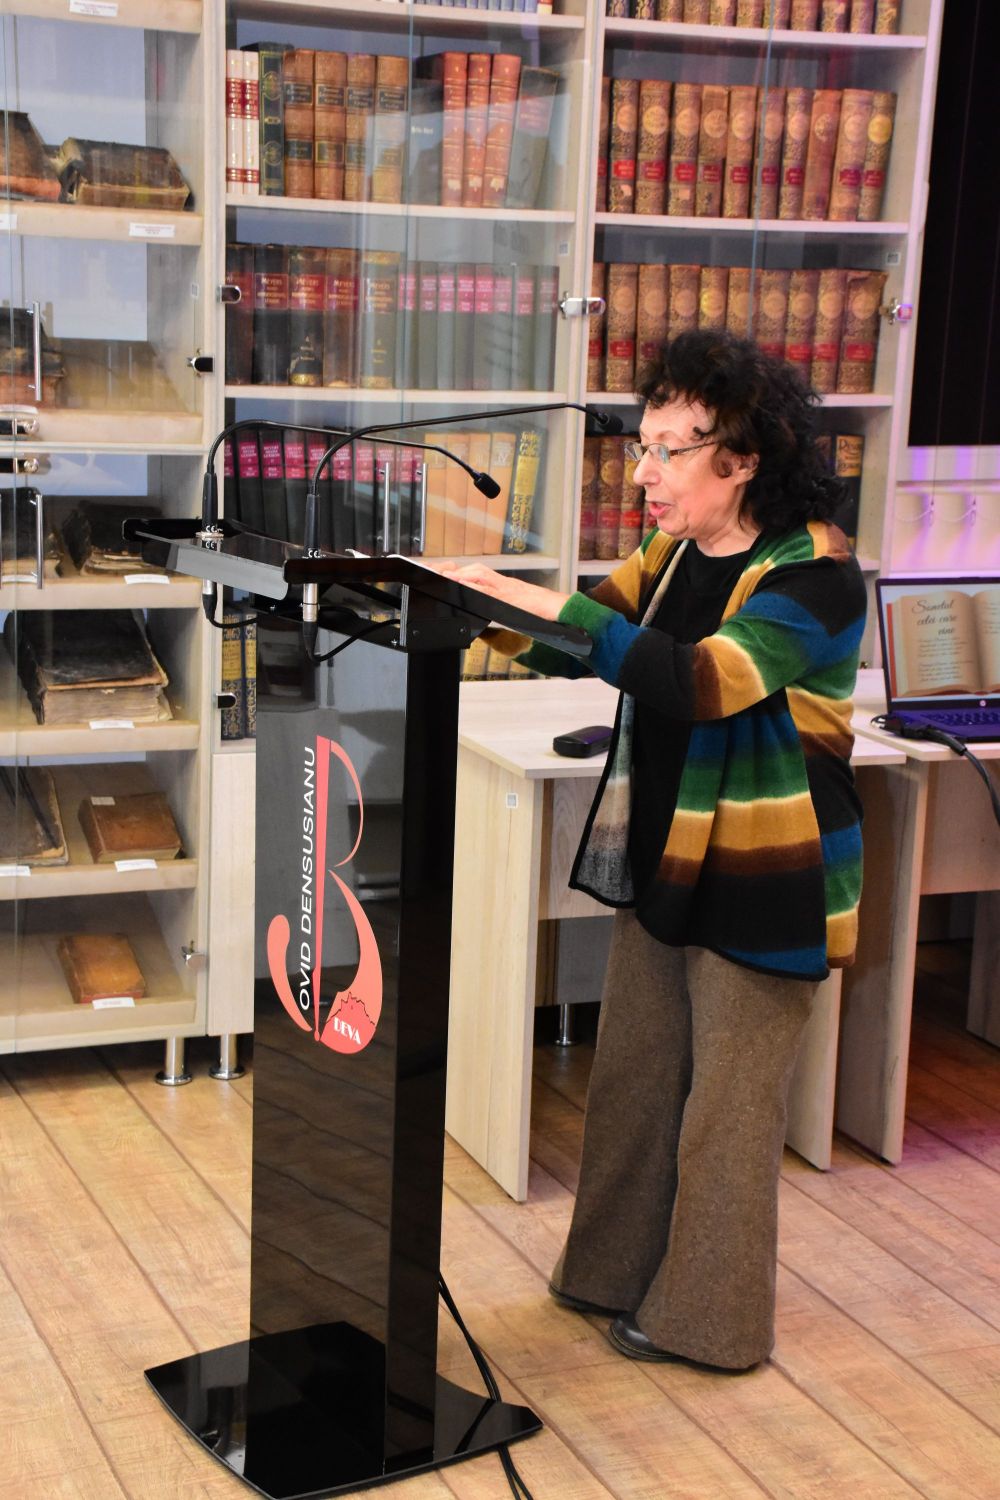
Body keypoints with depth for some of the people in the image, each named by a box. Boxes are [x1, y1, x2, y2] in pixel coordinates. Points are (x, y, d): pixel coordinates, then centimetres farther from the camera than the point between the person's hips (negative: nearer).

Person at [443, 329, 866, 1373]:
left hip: (763, 884, -8)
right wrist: (484, 601, -13)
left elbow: (705, 678, -34)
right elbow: (586, 637, 5)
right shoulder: (678, 554, 6)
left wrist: (552, 606, -38)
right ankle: (621, 1273, 34)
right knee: (634, 1079, 16)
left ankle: (709, 1316, 21)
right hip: (662, 860, 8)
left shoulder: (813, 573, -20)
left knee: (727, 1104, 5)